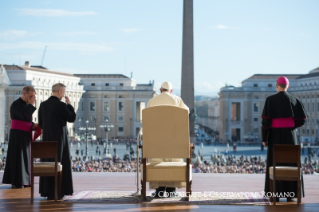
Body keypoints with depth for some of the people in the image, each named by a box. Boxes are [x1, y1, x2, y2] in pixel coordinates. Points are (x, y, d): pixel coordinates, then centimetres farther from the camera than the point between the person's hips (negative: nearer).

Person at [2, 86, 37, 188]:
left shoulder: (26, 105, 13)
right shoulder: (16, 105, -13)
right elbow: (24, 116, -27)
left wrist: (33, 125, 2)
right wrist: (31, 105, -17)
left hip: (26, 135, 8)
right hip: (17, 135, -8)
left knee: (25, 157, 9)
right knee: (17, 157, -6)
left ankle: (24, 180, 15)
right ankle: (16, 182, -2)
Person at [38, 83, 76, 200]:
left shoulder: (43, 104, 5)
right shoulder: (61, 105, -14)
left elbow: (41, 123, 10)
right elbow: (72, 118, -4)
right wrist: (69, 104, 3)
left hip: (47, 138, 6)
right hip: (59, 138, -6)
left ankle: (46, 190, 13)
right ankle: (54, 193, 0)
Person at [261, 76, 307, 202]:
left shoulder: (270, 100, -7)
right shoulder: (294, 100, 1)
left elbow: (266, 120, -11)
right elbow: (302, 120, 1)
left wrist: (264, 138, -3)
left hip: (275, 135, -1)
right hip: (290, 135, 1)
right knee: (291, 164, 6)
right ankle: (290, 194, 3)